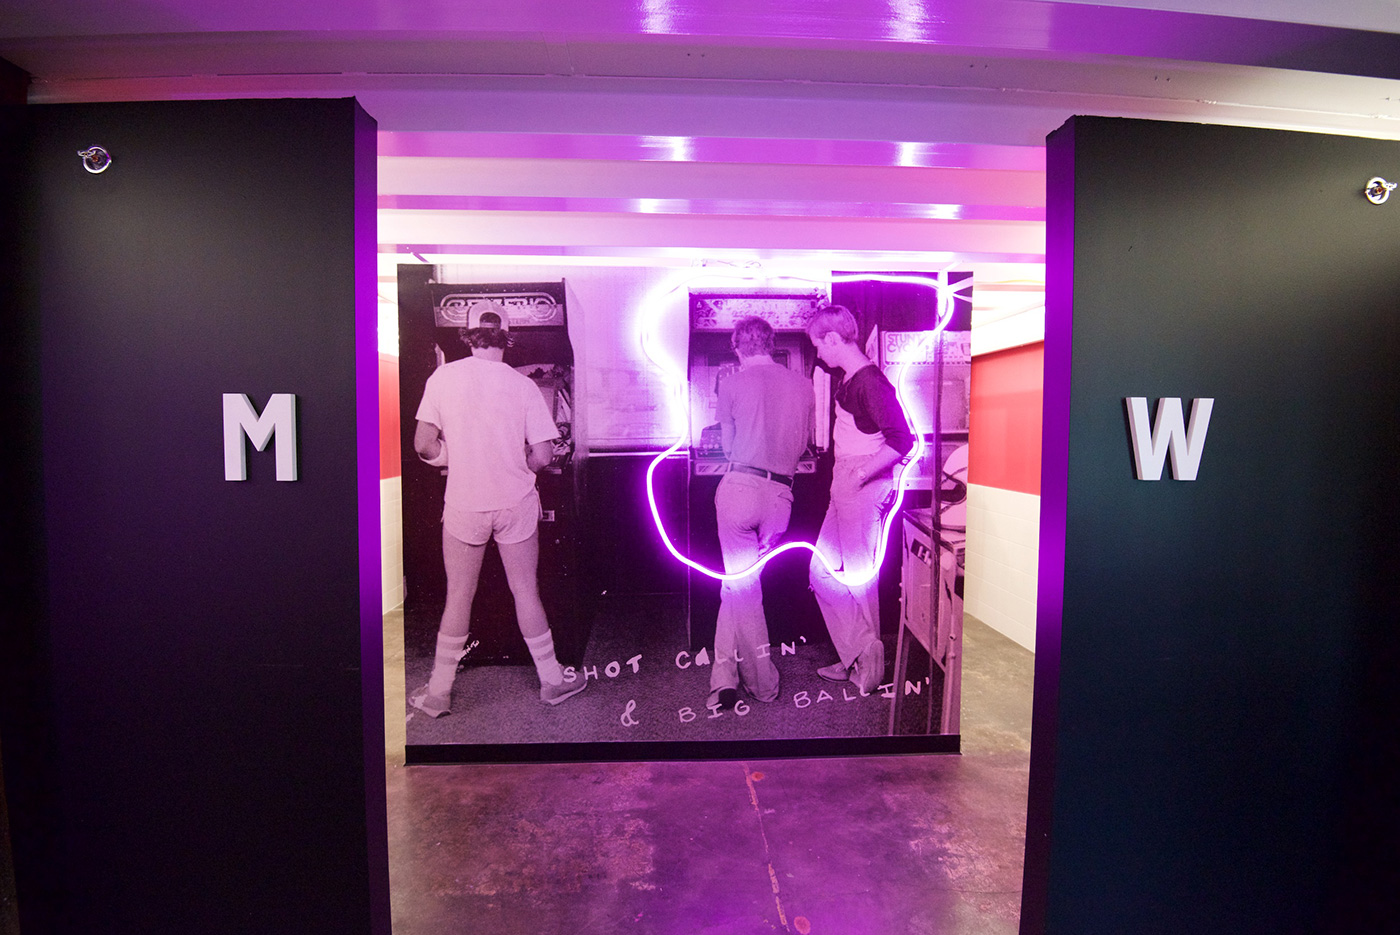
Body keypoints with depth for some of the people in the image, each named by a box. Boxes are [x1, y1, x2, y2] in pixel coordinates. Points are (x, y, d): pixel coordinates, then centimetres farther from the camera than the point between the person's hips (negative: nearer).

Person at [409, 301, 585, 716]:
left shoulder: (444, 377, -5)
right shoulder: (523, 385, -6)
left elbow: (424, 444, -8)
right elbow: (542, 456, -8)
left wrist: (454, 459, 12)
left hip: (464, 505, 0)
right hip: (516, 503, 0)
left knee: (458, 596, 12)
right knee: (526, 592, 12)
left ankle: (438, 693, 23)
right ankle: (552, 681, 24)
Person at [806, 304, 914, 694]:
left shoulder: (869, 381, -17)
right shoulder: (849, 379, 12)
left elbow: (902, 440, -24)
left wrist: (861, 475, -20)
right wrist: (842, 474, 11)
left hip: (863, 489, -10)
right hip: (844, 489, 10)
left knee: (859, 575, 2)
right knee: (821, 571, 12)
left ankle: (870, 664, 18)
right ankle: (856, 655, 22)